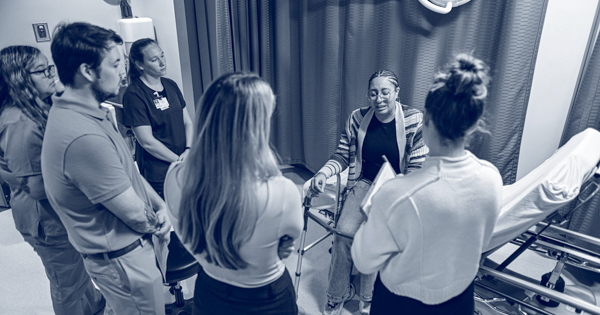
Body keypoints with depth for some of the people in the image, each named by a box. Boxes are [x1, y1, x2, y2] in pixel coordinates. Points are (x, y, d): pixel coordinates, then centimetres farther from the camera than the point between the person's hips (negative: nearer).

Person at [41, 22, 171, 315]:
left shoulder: (87, 112, 0)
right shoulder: (83, 137, -33)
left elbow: (128, 169, 7)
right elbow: (133, 212, -24)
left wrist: (160, 204, -4)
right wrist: (155, 225, -3)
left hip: (133, 244, 9)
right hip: (121, 258, -9)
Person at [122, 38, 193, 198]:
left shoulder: (171, 85, 8)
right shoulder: (133, 94, -13)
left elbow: (187, 121, 9)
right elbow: (147, 141, -16)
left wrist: (189, 150, -7)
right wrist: (180, 161, -12)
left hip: (183, 167, 6)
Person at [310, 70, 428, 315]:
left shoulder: (414, 120, -10)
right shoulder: (357, 118, -3)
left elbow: (417, 167, -9)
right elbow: (342, 156, 2)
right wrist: (323, 173, -16)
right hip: (364, 184, 2)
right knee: (343, 232, -17)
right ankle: (337, 295, 9)